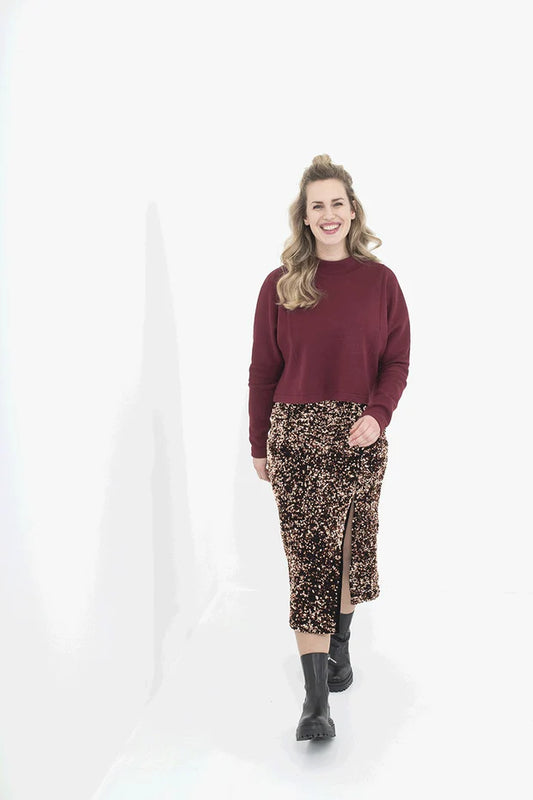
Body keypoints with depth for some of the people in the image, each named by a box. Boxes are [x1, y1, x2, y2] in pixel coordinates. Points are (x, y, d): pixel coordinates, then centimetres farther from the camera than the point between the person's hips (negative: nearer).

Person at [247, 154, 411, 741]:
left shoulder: (379, 281, 3)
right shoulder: (280, 285, 2)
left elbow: (397, 361, 3)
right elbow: (263, 370, 5)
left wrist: (377, 414, -14)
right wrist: (259, 444, 6)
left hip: (361, 434, 1)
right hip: (296, 434, -1)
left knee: (350, 546, 12)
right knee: (309, 554, -4)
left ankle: (339, 643, 39)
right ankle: (316, 699, 0)